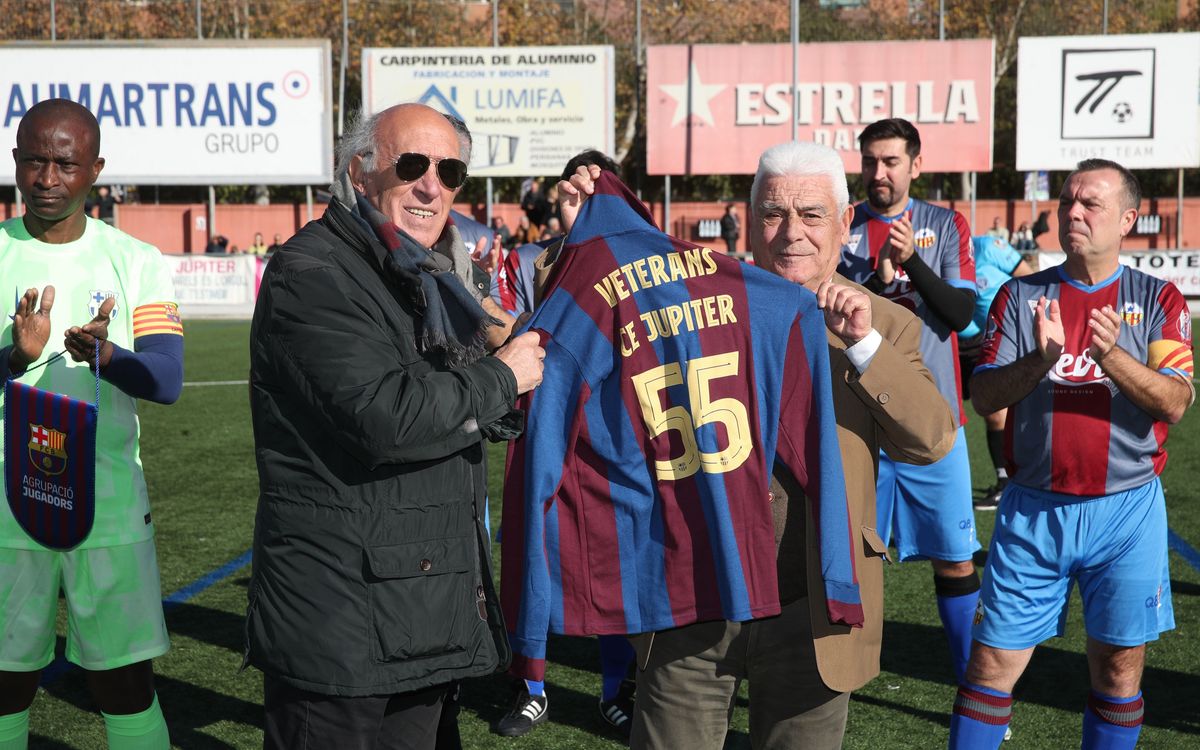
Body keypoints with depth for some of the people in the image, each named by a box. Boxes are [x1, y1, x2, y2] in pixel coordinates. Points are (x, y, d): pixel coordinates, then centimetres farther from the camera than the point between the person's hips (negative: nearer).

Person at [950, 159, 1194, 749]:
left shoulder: (1157, 300, 2)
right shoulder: (1020, 296, 4)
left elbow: (1174, 403, -10)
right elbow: (984, 396, -5)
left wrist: (1112, 356, -26)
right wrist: (1040, 358, -23)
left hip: (1126, 508, 0)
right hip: (1033, 507, 0)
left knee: (1118, 666, 8)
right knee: (994, 661, 1)